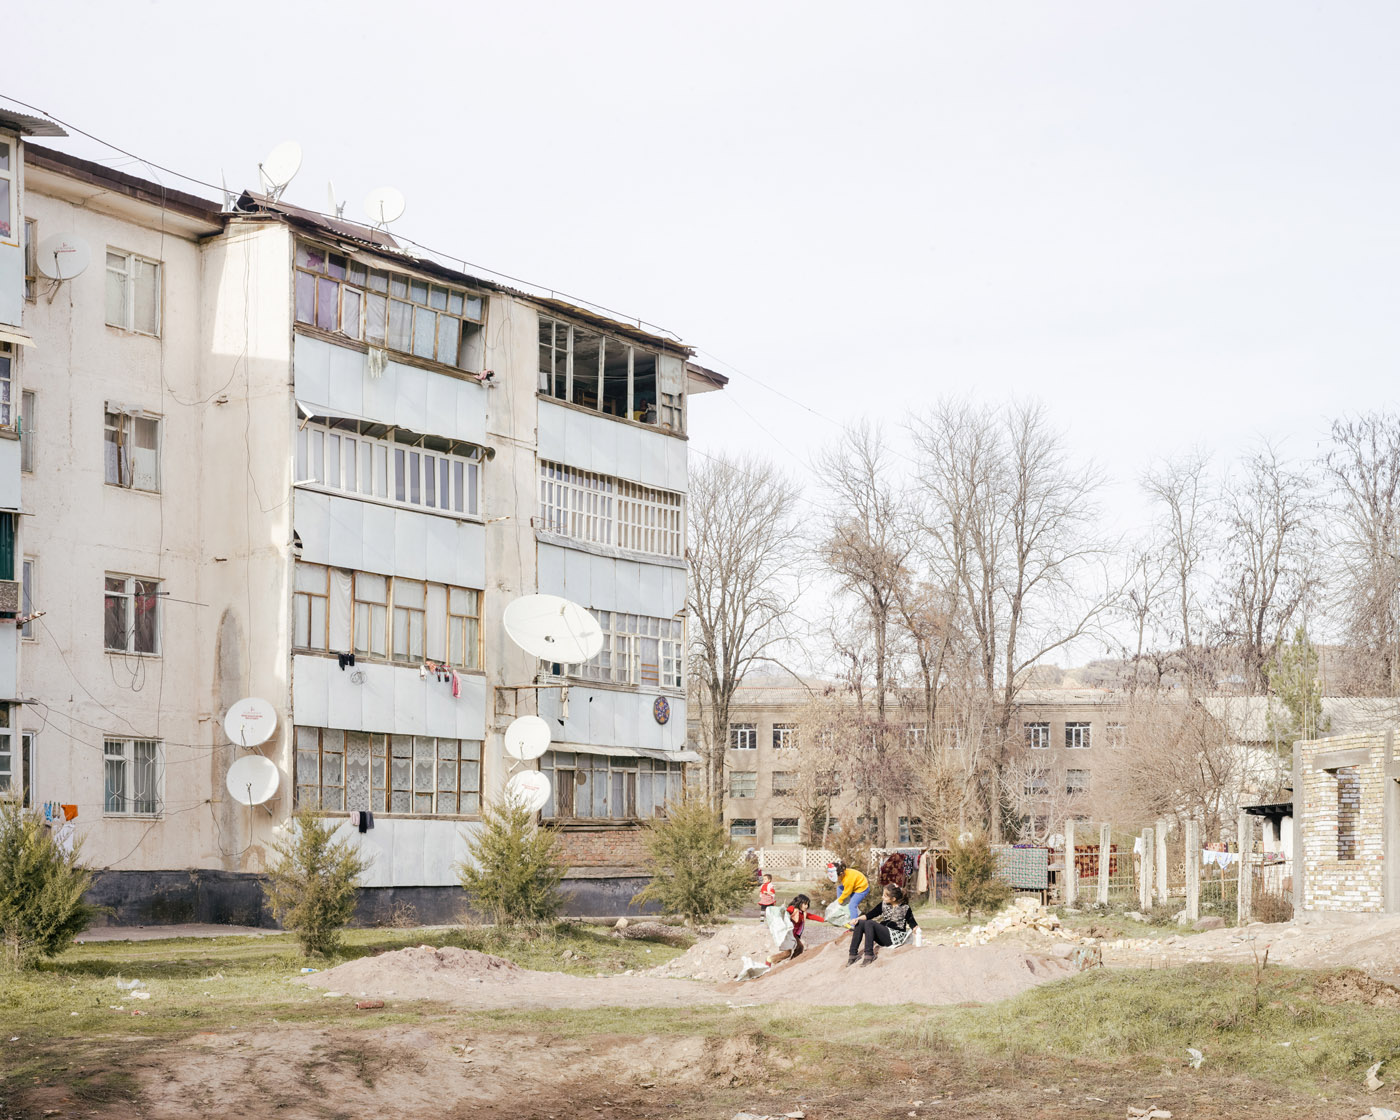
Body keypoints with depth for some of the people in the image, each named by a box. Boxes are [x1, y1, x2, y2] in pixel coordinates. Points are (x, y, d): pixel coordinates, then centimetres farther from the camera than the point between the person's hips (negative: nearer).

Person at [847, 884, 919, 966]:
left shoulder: (905, 908, -6)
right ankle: (853, 954, -16)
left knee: (869, 923, -25)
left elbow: (912, 923, -1)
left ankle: (869, 955, -26)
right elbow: (870, 914, 6)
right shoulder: (884, 904, 8)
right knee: (860, 923, -13)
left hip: (895, 937, -6)